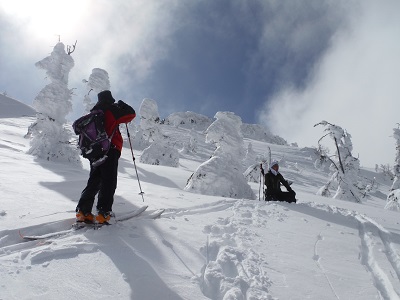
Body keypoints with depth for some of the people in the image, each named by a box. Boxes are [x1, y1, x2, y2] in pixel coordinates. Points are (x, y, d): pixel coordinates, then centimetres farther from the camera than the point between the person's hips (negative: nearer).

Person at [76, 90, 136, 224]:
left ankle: (83, 211, 4)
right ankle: (103, 213, -11)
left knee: (94, 181, 11)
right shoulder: (112, 110, -5)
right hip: (110, 151, -7)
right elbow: (132, 114, 0)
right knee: (108, 182, -5)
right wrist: (121, 104, 17)